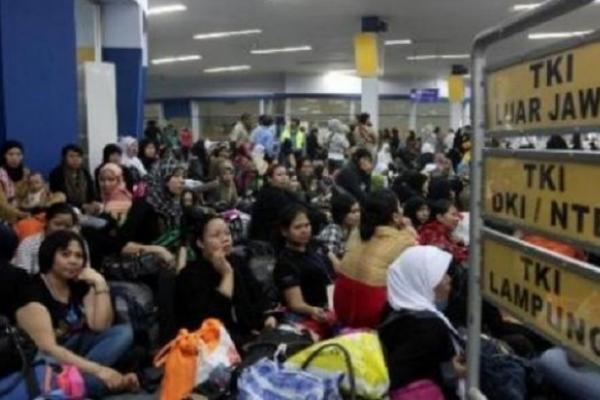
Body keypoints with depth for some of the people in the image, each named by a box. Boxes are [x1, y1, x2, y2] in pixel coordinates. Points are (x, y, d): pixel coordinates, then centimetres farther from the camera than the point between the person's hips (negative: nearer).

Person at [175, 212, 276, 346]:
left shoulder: (238, 264, 12)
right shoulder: (190, 275, -9)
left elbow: (258, 297, 13)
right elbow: (211, 319, -20)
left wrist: (268, 317, -8)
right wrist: (227, 275, -16)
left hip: (249, 335, 7)